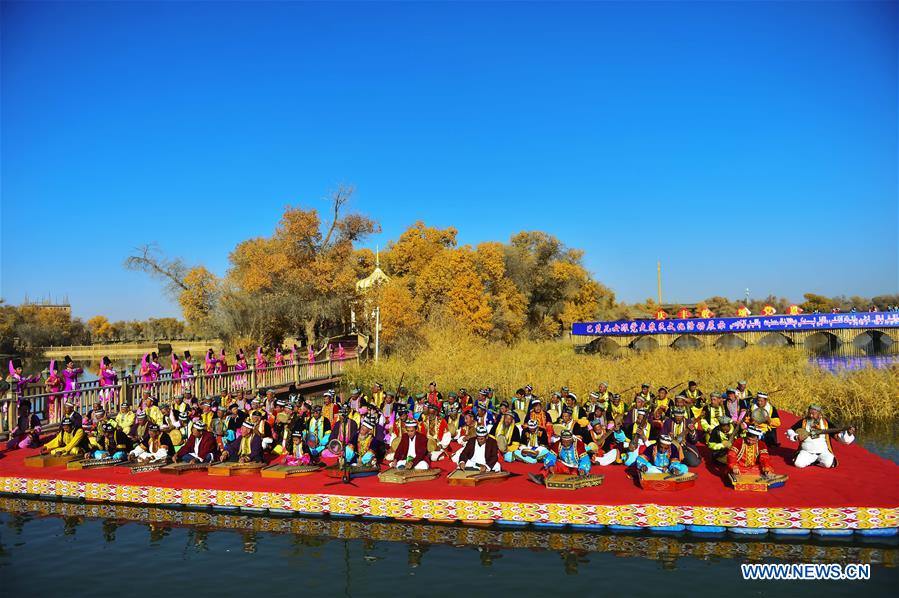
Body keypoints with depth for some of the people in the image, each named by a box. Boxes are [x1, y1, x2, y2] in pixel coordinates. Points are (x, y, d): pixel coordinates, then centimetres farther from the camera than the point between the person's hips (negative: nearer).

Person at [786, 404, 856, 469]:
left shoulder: (826, 423, -1)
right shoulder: (803, 422, 0)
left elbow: (839, 434, -4)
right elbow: (790, 431, 10)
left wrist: (848, 433, -23)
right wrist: (795, 437, -9)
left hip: (823, 451, 0)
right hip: (806, 451, 0)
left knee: (829, 463, -30)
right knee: (799, 463, -26)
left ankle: (816, 461, 1)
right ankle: (811, 460, 4)